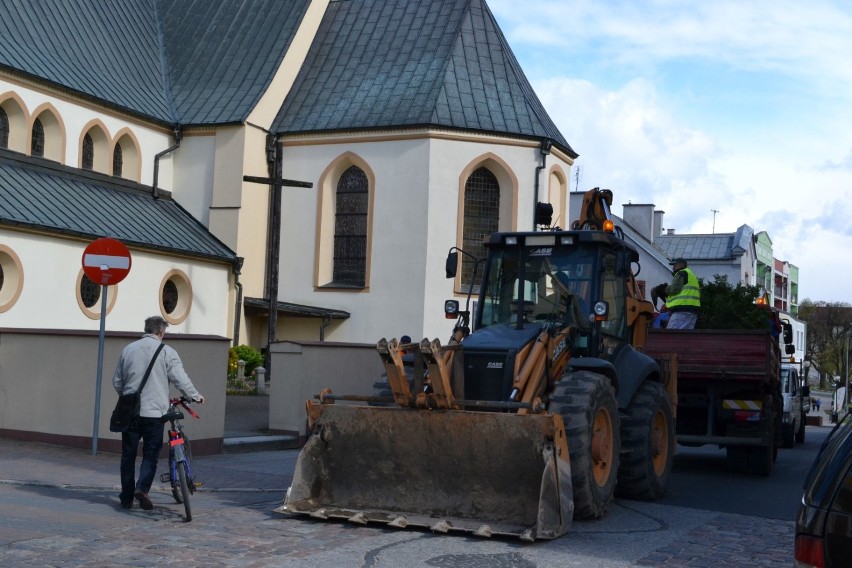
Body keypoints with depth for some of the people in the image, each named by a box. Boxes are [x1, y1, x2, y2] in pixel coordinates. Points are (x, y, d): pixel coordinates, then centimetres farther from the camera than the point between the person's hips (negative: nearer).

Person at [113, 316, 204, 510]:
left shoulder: (128, 349, 7)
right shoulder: (167, 352, -6)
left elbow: (117, 381, 12)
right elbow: (181, 380, -7)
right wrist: (195, 396, 9)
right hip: (154, 412, -3)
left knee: (128, 455, 12)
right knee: (150, 455, 6)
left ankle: (127, 497, 16)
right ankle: (142, 488, -13)